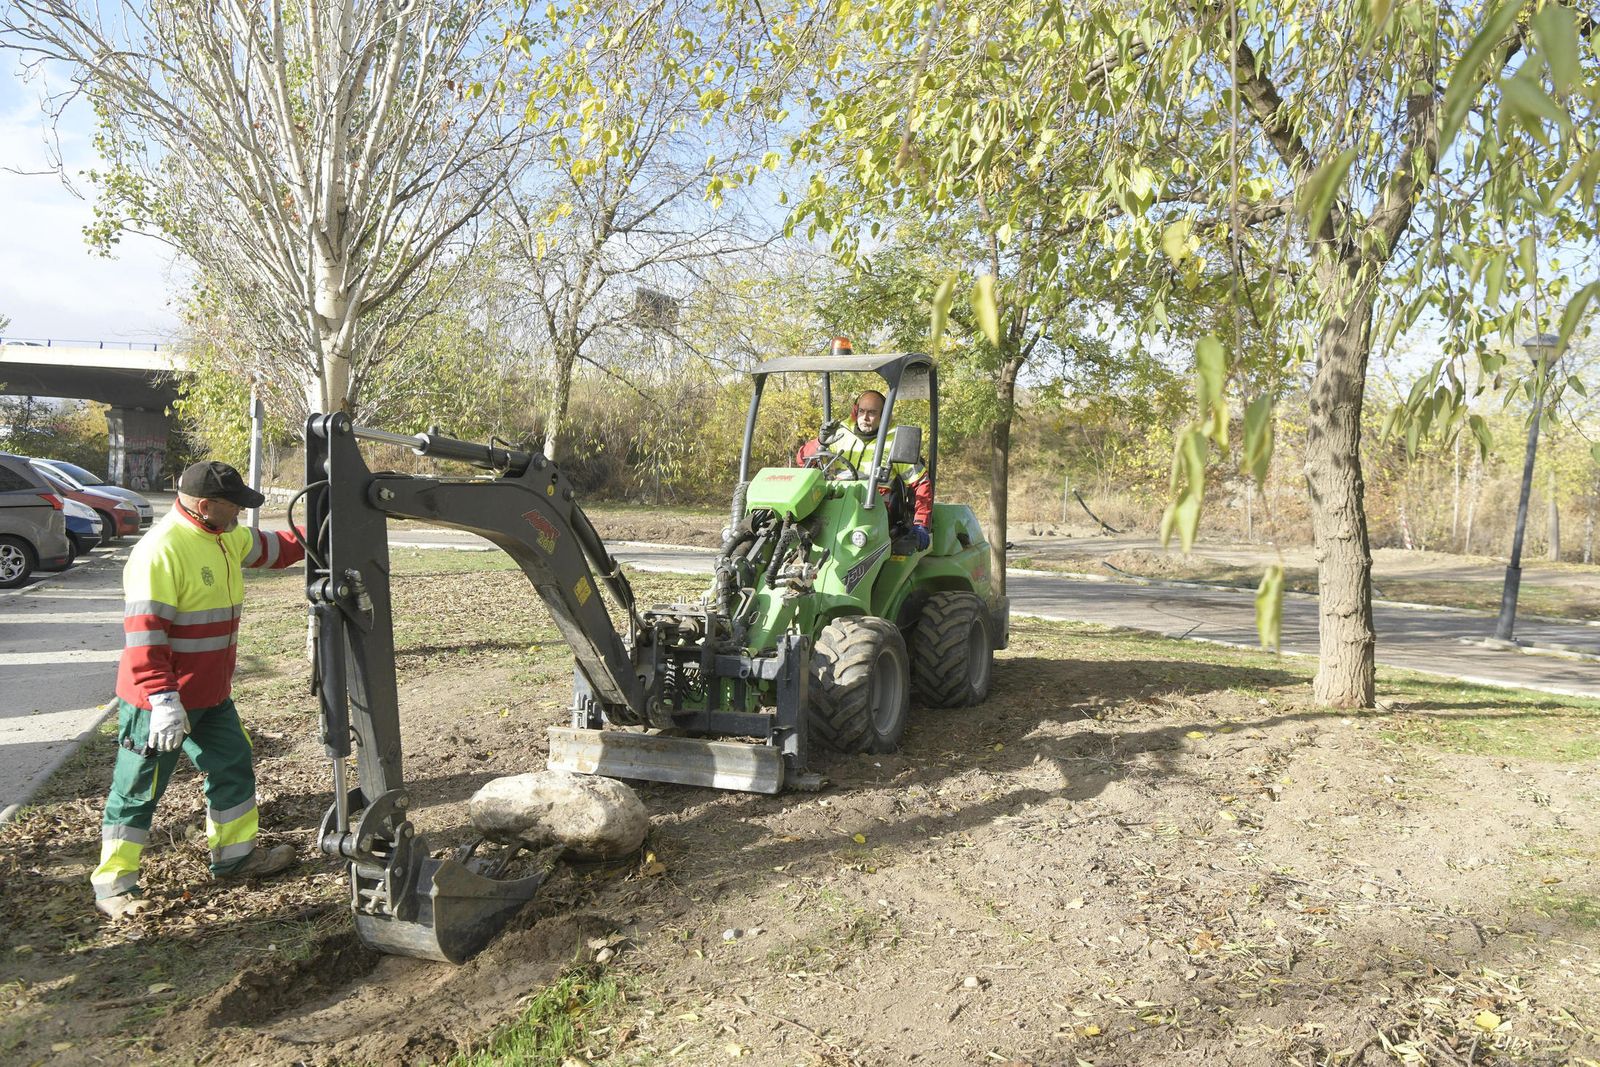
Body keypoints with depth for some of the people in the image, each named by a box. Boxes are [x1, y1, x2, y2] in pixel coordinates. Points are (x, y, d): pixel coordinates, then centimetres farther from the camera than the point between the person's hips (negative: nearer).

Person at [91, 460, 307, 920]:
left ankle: (235, 855, 33)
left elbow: (274, 548, 22)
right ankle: (112, 882, 20)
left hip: (211, 696, 9)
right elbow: (143, 633, -27)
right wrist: (163, 700, -29)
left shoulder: (226, 538, 5)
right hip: (160, 704, -9)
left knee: (234, 767, 17)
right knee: (138, 791, 5)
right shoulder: (161, 551, -24)